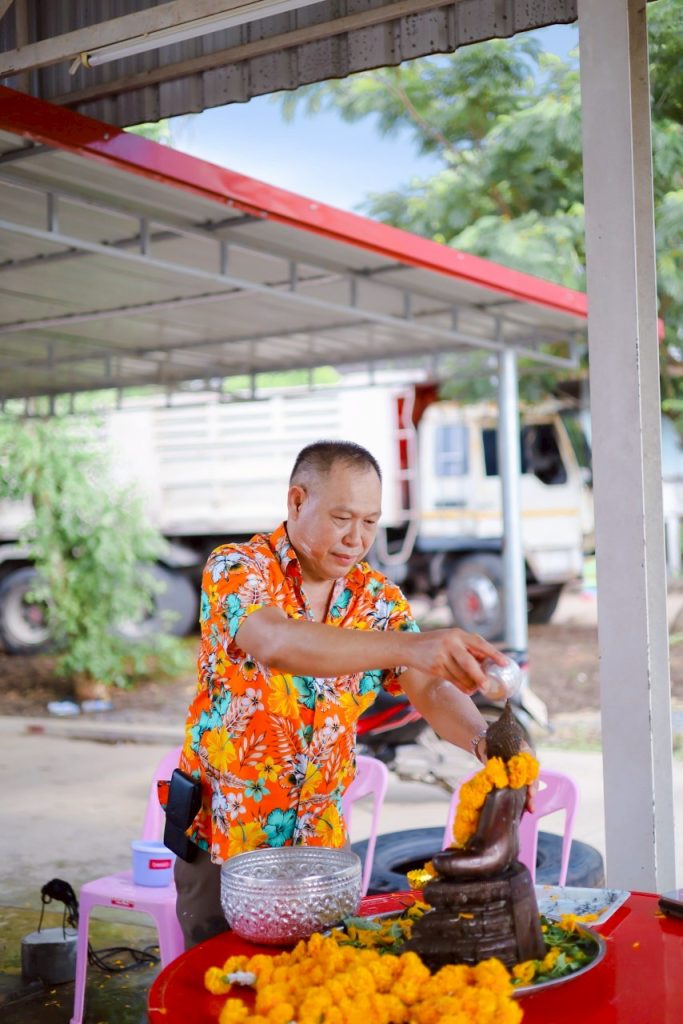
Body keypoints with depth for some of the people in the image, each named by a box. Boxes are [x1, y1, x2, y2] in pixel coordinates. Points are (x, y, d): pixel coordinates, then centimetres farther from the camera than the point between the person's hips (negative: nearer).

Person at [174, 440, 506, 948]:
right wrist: (408, 646, -49)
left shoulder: (379, 597, 0)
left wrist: (483, 740, -34)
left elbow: (430, 690, -11)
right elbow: (276, 644, -36)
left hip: (321, 839, 4)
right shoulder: (236, 569, -15)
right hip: (222, 838, -4)